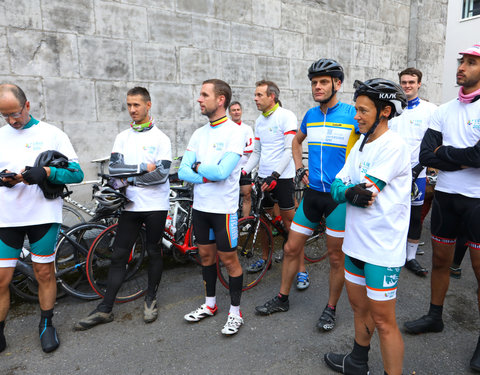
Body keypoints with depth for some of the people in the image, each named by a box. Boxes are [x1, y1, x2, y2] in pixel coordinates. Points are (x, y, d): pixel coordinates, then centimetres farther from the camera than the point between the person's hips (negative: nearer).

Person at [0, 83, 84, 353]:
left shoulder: (52, 134, 0)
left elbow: (77, 174, -4)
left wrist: (46, 172, -21)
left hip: (43, 216, -2)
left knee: (45, 273, 8)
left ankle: (47, 325, 27)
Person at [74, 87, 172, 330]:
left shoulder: (160, 138, -4)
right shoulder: (122, 137, 8)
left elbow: (161, 174, -14)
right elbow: (114, 168, -2)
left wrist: (128, 178, -13)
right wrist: (142, 168, -16)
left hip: (155, 206, -3)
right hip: (130, 205, 3)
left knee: (153, 253, 9)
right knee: (119, 255, 5)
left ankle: (151, 298, 28)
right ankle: (105, 309, 14)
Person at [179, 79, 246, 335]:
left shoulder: (235, 132, -12)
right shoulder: (199, 134, 7)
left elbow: (221, 172, -24)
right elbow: (183, 172, -1)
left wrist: (198, 166, -7)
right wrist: (209, 176, -16)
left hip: (223, 208, -6)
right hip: (200, 206, 7)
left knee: (229, 259, 5)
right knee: (206, 255, 17)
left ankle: (235, 312, 23)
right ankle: (210, 304, 36)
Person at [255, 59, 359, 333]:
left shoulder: (352, 114, -9)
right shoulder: (310, 115, 7)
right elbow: (297, 141, 25)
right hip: (313, 193, 5)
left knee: (336, 256, 7)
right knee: (292, 248, 10)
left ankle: (331, 308, 28)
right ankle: (282, 299, 29)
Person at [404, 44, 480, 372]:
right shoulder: (445, 110, 8)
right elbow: (426, 154, -1)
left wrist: (444, 152, -9)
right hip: (445, 195, 5)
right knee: (440, 260, 15)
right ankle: (435, 317, 34)